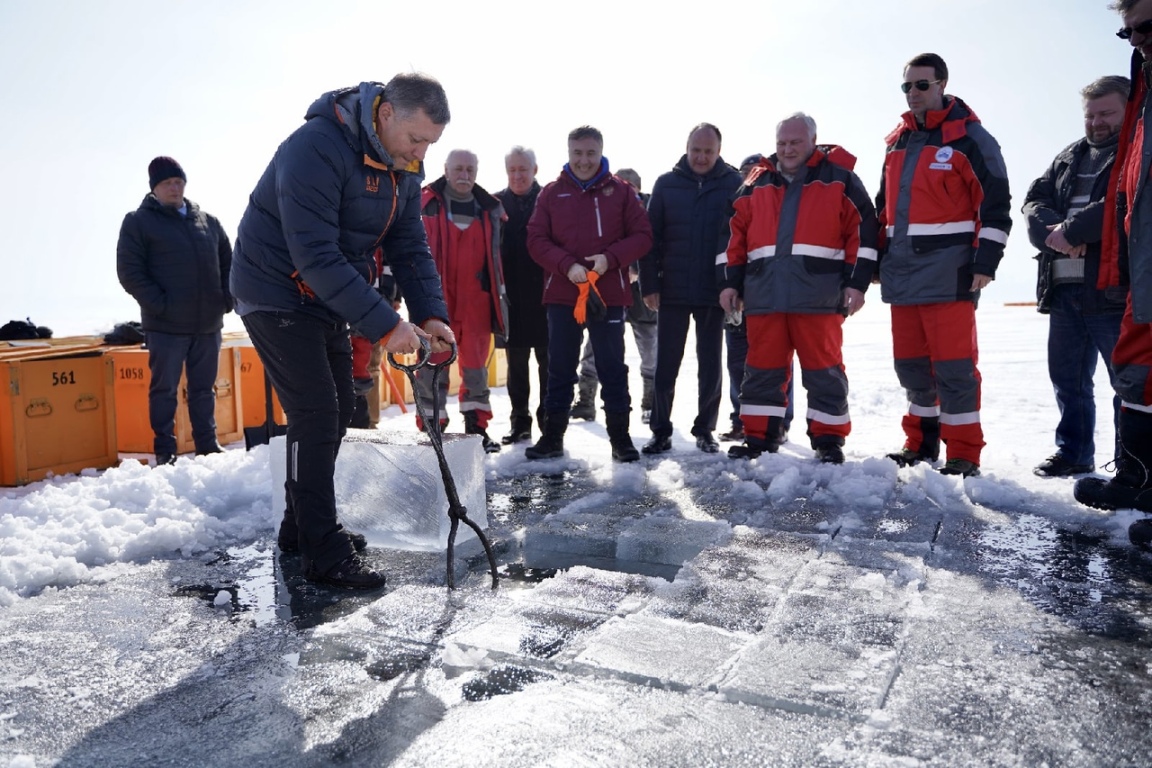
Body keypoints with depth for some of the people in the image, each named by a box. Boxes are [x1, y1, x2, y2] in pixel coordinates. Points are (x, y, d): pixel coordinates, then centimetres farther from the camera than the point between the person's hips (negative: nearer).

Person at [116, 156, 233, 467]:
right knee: (165, 389, 2)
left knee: (204, 388, 11)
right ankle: (165, 450, 10)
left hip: (208, 324, 4)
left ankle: (207, 444, 21)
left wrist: (226, 299, 5)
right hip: (166, 326, -4)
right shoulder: (139, 222, 1)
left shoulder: (208, 221, 13)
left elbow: (228, 262, 19)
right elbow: (129, 271, -5)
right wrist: (160, 305, -15)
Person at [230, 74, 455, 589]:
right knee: (316, 414, -12)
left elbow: (410, 247, 1)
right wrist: (384, 325, -35)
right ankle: (323, 555, -3)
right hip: (277, 292, -8)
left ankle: (302, 527, 28)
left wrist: (431, 315, -14)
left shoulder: (403, 166, -1)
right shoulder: (315, 149, -28)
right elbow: (316, 256, -33)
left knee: (335, 411, 12)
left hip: (328, 298, 9)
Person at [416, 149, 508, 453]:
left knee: (476, 364, 10)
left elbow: (495, 256, 18)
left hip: (475, 301, 4)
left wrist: (500, 291, 17)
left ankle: (476, 426, 21)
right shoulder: (426, 205, -1)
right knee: (434, 362, 2)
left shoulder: (489, 209, 11)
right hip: (436, 301, -3)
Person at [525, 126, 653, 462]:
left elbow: (642, 235, 0)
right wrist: (567, 265, -16)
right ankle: (553, 435, 18)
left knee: (612, 367, 6)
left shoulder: (620, 191, 3)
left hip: (609, 294, -1)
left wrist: (610, 258, -16)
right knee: (560, 367, 9)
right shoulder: (552, 193, 6)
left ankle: (620, 436, 14)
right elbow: (536, 240, 0)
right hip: (561, 295, 1)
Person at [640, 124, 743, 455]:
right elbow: (651, 237, 3)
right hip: (672, 291, 1)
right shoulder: (666, 184, 4)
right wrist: (649, 285, -4)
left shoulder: (734, 184, 0)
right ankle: (661, 431, 15)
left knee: (710, 365, 8)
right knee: (665, 364, 5)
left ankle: (705, 430, 21)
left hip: (714, 292, -1)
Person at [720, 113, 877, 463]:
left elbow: (863, 229, 1)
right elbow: (737, 236, 17)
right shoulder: (757, 183, 16)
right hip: (763, 293, 4)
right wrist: (731, 282, 11)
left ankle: (829, 439, 13)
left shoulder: (838, 178, 5)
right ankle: (759, 435, 18)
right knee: (762, 368, 8)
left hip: (818, 294, -3)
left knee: (823, 369, 2)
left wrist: (857, 282, -6)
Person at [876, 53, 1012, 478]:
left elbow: (995, 202, -6)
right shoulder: (897, 143, 18)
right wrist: (877, 257, 19)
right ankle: (921, 442, 24)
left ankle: (963, 453, 2)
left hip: (948, 273, -6)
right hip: (902, 273, 7)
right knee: (910, 363, 11)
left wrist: (986, 260, -13)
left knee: (953, 364, -7)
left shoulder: (970, 137, -2)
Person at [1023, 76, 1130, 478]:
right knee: (1068, 379, 13)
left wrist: (1072, 230, -16)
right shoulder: (1069, 157, 20)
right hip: (1064, 289, 7)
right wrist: (1053, 230, -11)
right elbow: (1035, 199, 9)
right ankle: (1073, 452, 25)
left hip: (1115, 289, -6)